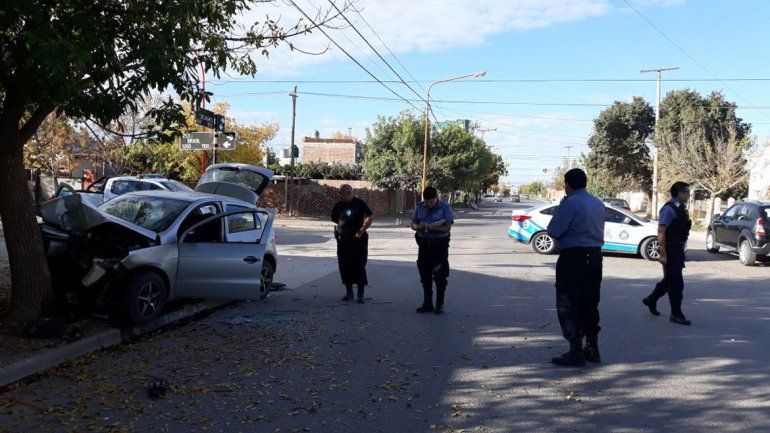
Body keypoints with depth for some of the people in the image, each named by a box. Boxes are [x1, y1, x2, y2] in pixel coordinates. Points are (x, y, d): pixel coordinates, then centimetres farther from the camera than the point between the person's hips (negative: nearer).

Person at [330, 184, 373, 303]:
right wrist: (339, 224, -1)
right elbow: (334, 219, 19)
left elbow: (370, 217, -5)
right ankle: (349, 292, 20)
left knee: (359, 266, -2)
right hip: (343, 239, 4)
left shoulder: (359, 203, -5)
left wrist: (361, 231, -9)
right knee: (344, 266, 6)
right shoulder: (339, 205, 6)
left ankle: (361, 294, 5)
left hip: (358, 239, -4)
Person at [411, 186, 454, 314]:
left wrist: (434, 228, -25)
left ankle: (439, 305, 9)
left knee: (440, 276, -2)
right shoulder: (419, 207, 7)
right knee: (425, 275, 10)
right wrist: (420, 227, -13)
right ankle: (427, 304, 21)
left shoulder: (445, 208, -5)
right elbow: (413, 224, 10)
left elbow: (447, 228, -10)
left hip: (440, 244, -4)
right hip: (424, 244, 4)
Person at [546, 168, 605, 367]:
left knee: (568, 305, -1)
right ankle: (592, 348, 24)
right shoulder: (598, 203, 12)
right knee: (590, 303, 17)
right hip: (595, 256, 8)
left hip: (573, 257, -8)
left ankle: (576, 352, 1)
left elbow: (554, 231, -16)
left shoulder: (569, 203, -14)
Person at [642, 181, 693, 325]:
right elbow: (661, 231, -22)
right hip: (670, 250, -9)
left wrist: (682, 247, 22)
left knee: (670, 279, 20)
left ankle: (651, 300, 38)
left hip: (678, 250, 9)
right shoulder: (669, 209, -17)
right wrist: (663, 253, -25)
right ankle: (676, 314, 6)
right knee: (676, 282, -3)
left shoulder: (681, 209, 11)